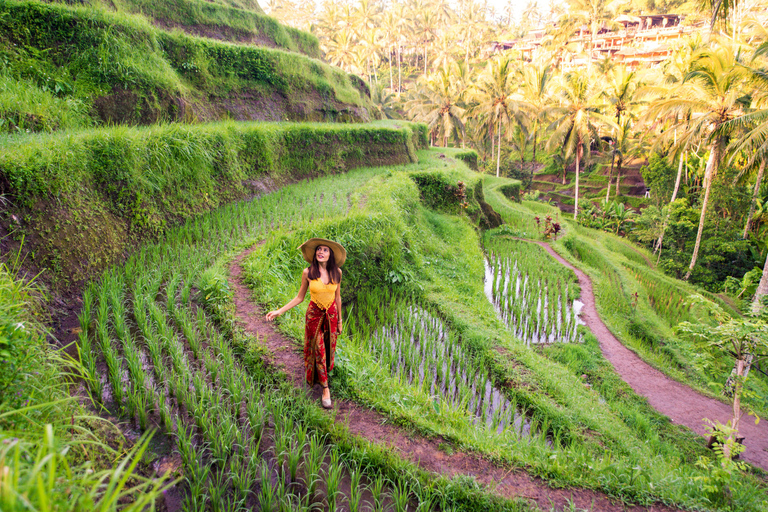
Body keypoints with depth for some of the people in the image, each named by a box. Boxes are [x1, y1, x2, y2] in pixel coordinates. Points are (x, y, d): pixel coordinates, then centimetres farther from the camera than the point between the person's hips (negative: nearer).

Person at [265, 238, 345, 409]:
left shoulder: (336, 272, -6)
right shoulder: (308, 272, -11)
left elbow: (337, 297, 4)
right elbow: (300, 297, -2)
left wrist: (339, 320, 10)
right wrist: (279, 311, -9)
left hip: (331, 314, 2)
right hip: (314, 315, -2)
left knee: (329, 348, 13)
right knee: (317, 350, 4)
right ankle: (325, 389, 15)